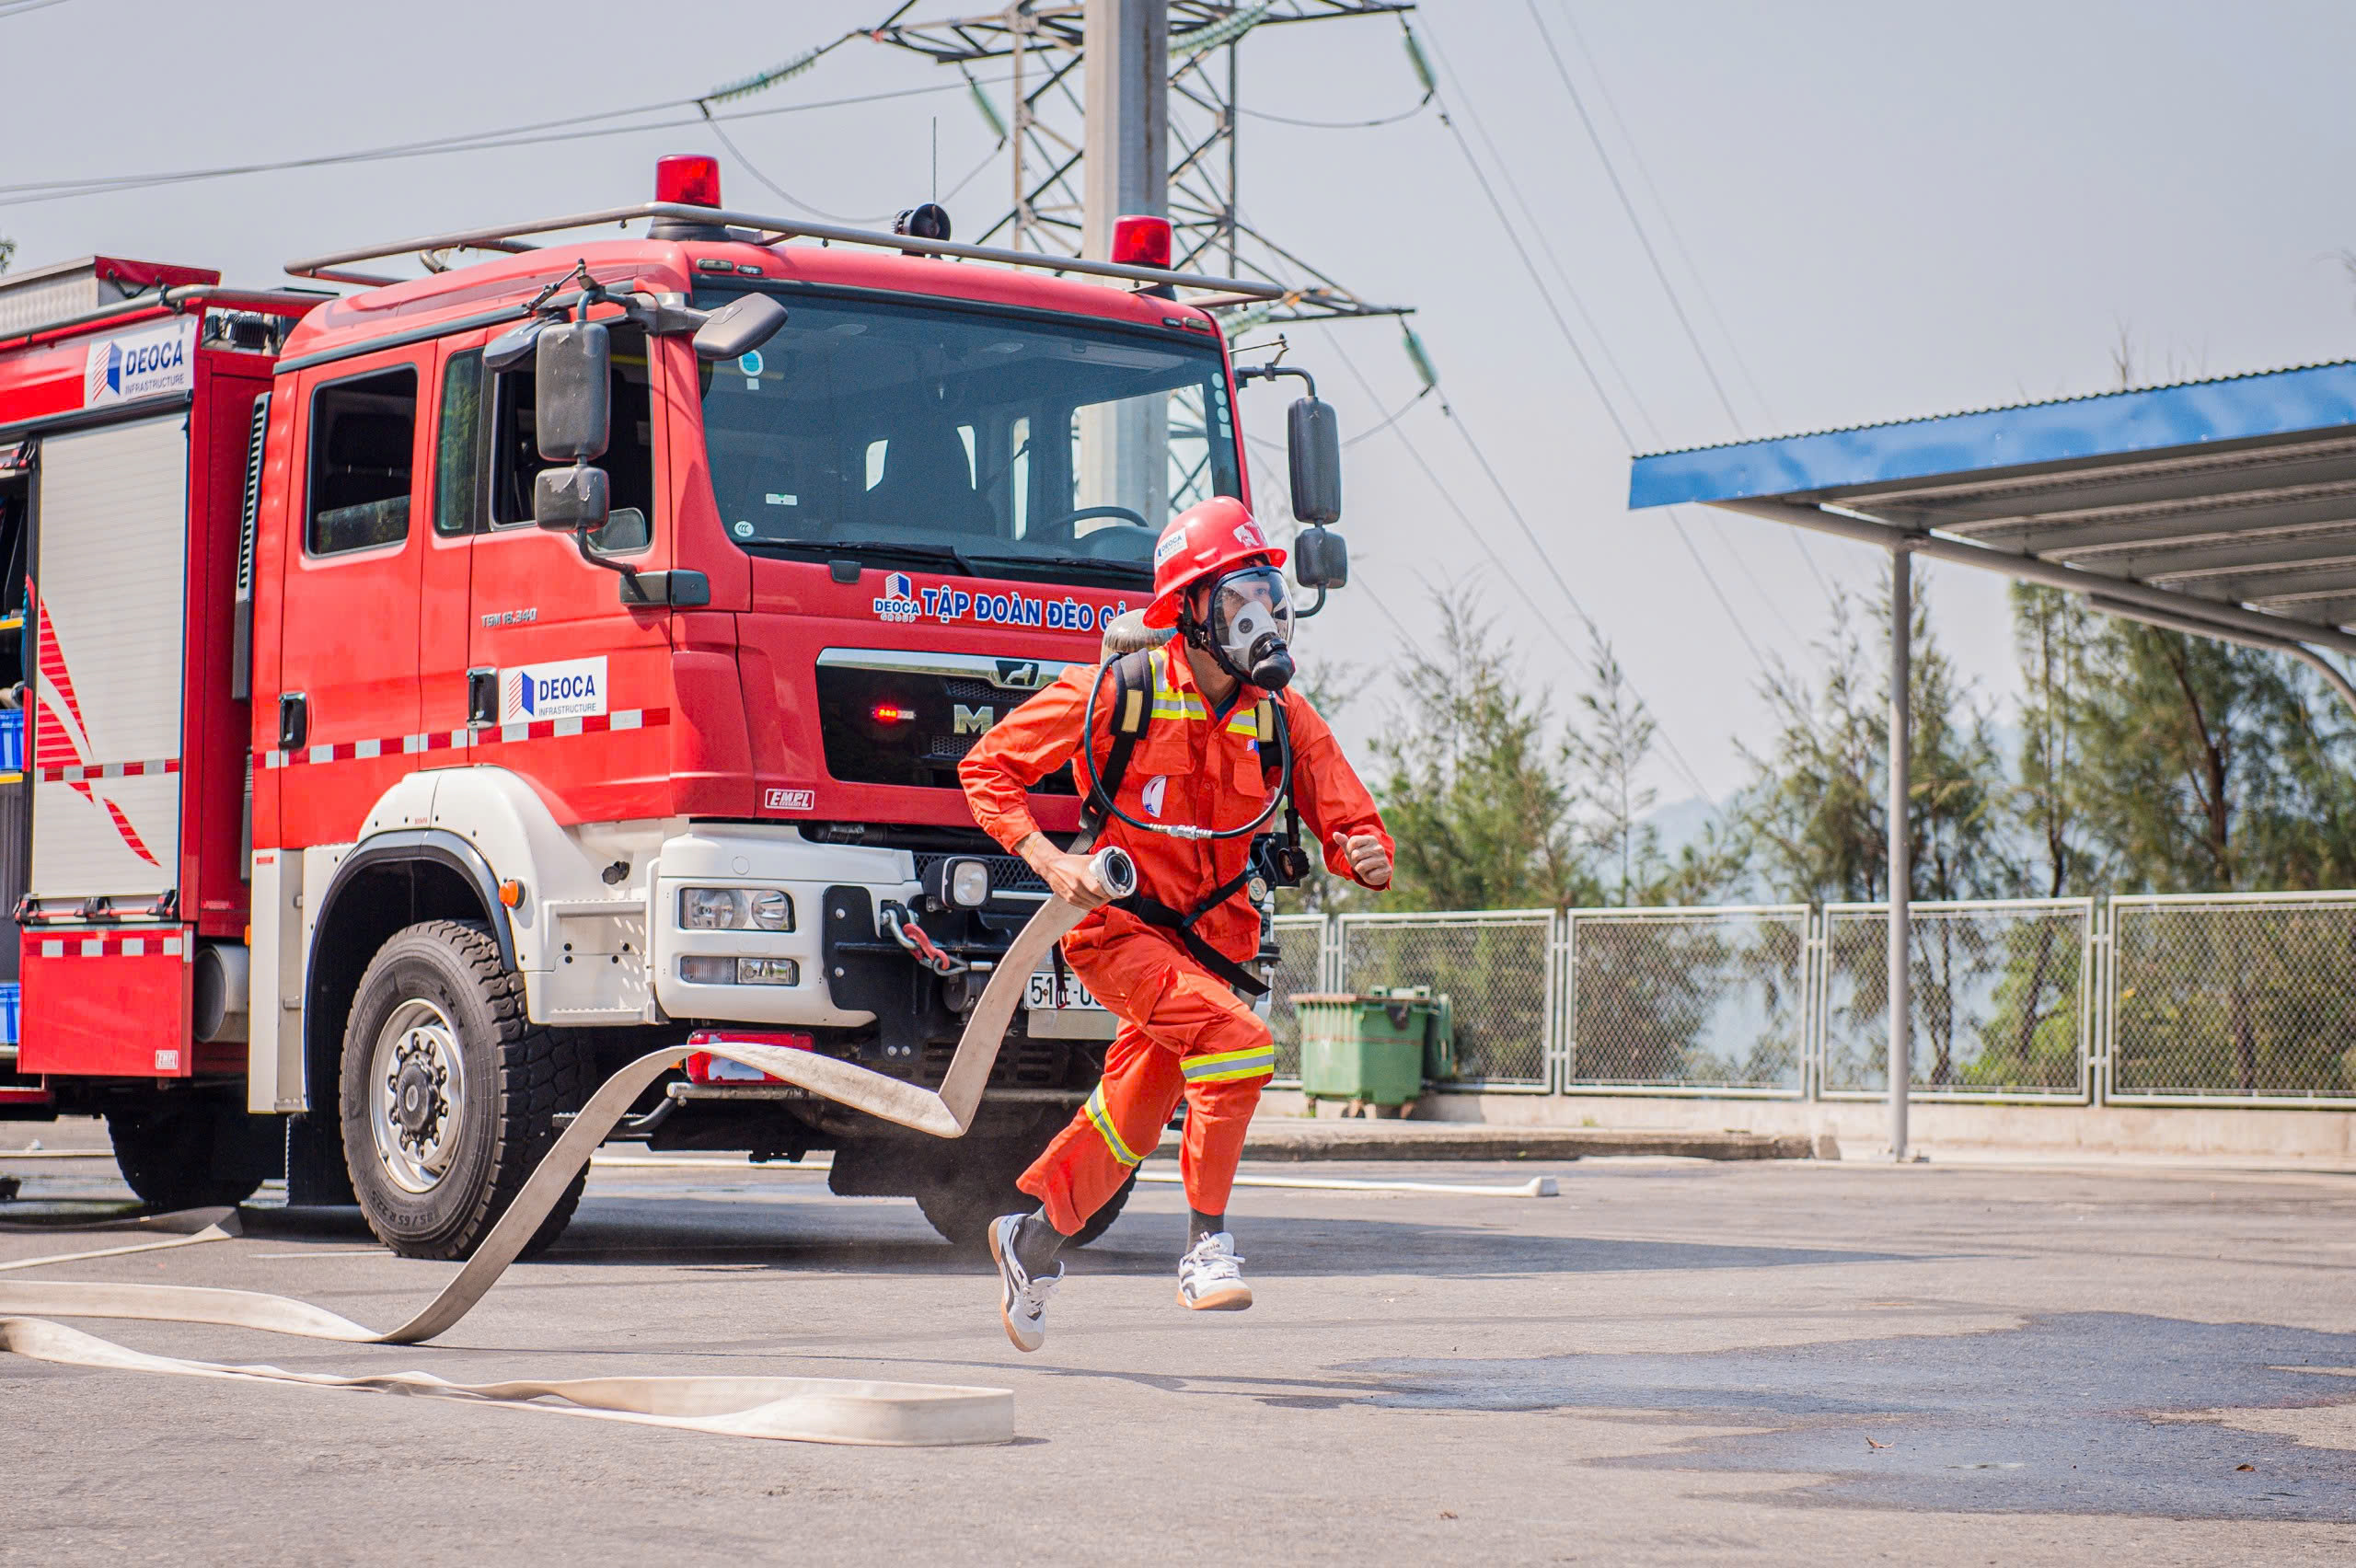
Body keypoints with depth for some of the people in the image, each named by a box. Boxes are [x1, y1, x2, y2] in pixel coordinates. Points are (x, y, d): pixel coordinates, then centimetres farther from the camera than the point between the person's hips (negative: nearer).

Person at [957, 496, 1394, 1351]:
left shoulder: (1283, 718, -3)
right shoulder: (1115, 693, -13)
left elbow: (1350, 825, -2)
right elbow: (986, 768, -6)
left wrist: (1368, 856, -26)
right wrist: (1047, 859, -20)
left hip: (1213, 936, 5)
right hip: (1121, 926, -5)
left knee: (1130, 1121, 15)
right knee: (1235, 1043, -28)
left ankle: (1034, 1233, 40)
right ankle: (1207, 1244, -16)